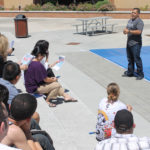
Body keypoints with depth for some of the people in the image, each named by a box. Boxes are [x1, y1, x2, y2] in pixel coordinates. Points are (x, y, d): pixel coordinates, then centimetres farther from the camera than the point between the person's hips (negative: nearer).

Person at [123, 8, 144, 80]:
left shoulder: (139, 21, -13)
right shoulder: (130, 20, 16)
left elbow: (139, 31, -25)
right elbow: (127, 28, 25)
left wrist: (129, 31, -23)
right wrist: (125, 30, 1)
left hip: (136, 44, -9)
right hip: (129, 43, 9)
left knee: (137, 59, -5)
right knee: (130, 58, 16)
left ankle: (140, 74, 5)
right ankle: (130, 72, 28)